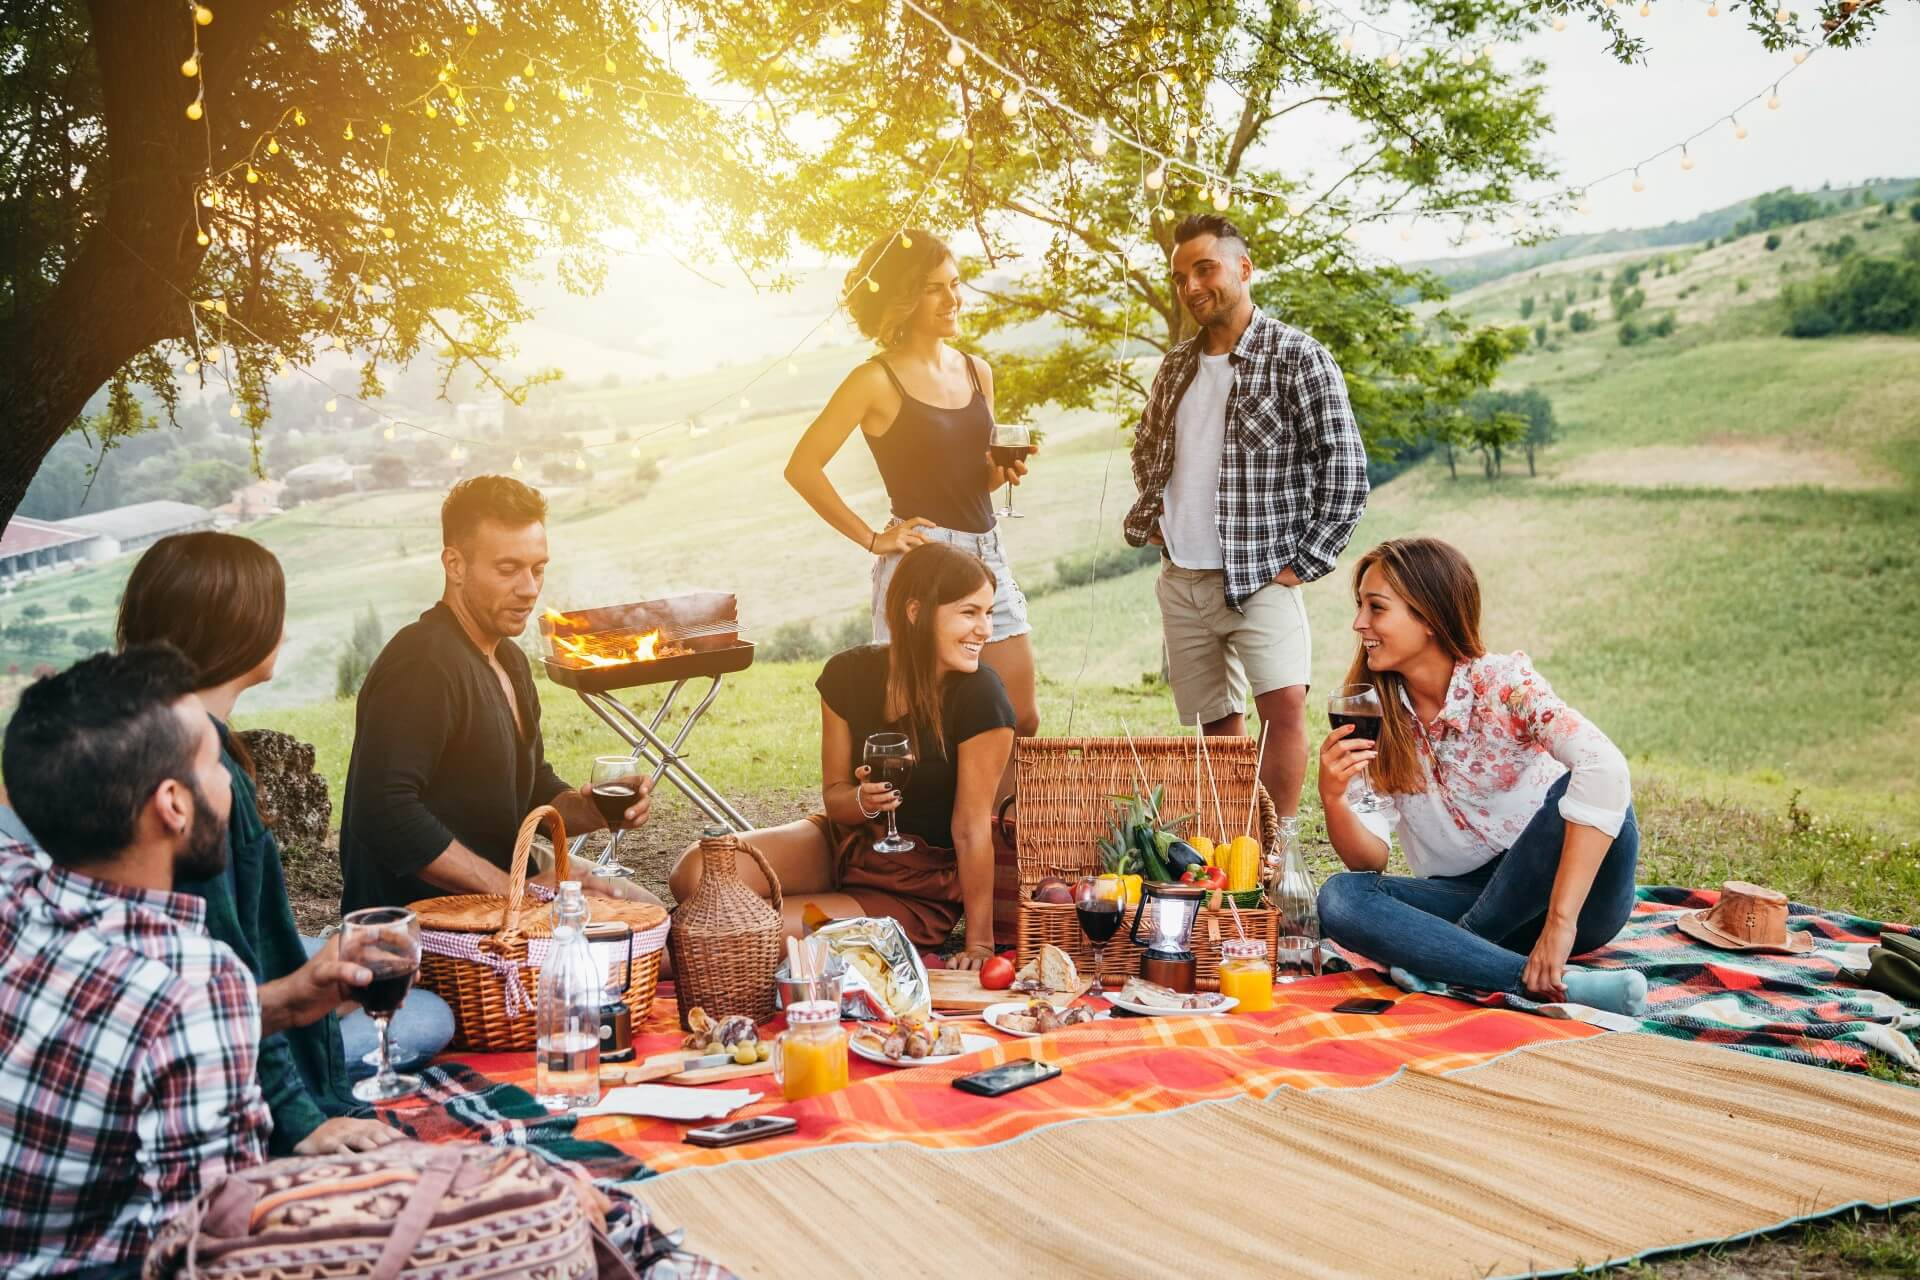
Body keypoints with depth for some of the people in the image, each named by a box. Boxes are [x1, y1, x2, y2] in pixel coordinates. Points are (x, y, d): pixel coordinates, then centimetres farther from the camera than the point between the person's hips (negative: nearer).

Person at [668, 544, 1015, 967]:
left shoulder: (979, 697, -23)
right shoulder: (849, 673, -9)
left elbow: (971, 828, -19)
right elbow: (834, 796, 0)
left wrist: (979, 943, -16)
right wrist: (864, 801, -24)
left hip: (921, 889, -4)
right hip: (842, 842, 4)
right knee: (696, 875, -18)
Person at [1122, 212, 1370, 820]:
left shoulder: (1297, 358, -8)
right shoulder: (1177, 365, 11)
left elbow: (1345, 468, -11)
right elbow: (1146, 447, 27)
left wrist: (1304, 562, -13)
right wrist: (1153, 511, 11)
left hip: (1260, 578, -6)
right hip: (1181, 581, 6)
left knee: (1284, 705, -21)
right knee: (1219, 727, 12)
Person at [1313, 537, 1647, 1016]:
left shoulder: (1504, 683, -14)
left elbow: (1606, 770, -33)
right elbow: (1370, 860, -4)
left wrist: (1560, 921, -40)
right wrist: (1333, 797, -27)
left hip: (1569, 893, -3)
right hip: (1467, 897, 4)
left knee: (1579, 791, -31)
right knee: (1339, 897, -22)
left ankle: (1448, 955, -18)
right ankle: (1550, 984, -32)